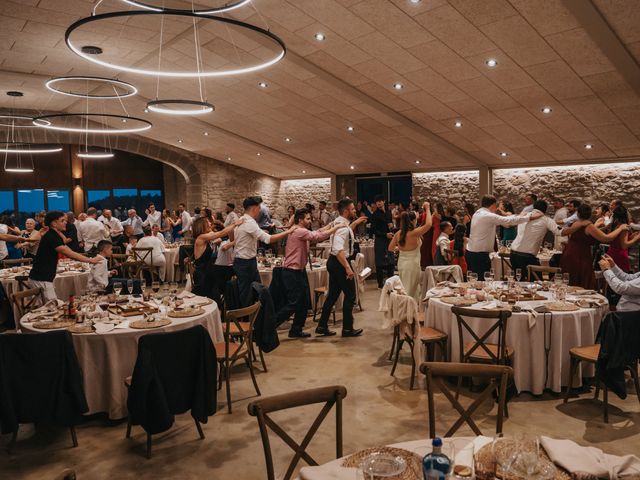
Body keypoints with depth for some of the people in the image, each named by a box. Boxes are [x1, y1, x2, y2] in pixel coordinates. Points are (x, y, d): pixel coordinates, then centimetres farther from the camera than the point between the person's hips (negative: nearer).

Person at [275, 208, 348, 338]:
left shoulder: (302, 232, 14)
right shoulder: (299, 231, -18)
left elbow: (316, 232, 15)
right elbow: (319, 237, -25)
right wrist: (336, 227, -18)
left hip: (300, 271, 10)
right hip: (292, 272, -10)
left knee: (304, 302, 12)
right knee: (293, 304, -7)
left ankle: (296, 330, 21)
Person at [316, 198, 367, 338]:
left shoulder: (338, 222, 8)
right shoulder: (342, 227, -22)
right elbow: (338, 249, -33)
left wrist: (356, 222, 32)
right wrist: (347, 268, -33)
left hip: (334, 262, 10)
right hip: (340, 263, -10)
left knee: (332, 295, 15)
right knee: (350, 295, 3)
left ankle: (322, 326, 19)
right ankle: (347, 329, 13)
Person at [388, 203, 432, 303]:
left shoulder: (398, 233, -3)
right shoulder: (414, 233, -22)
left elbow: (390, 248, 5)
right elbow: (428, 224, -27)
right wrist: (427, 208, -16)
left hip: (401, 263, 7)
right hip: (412, 264, -7)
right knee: (410, 290, 4)